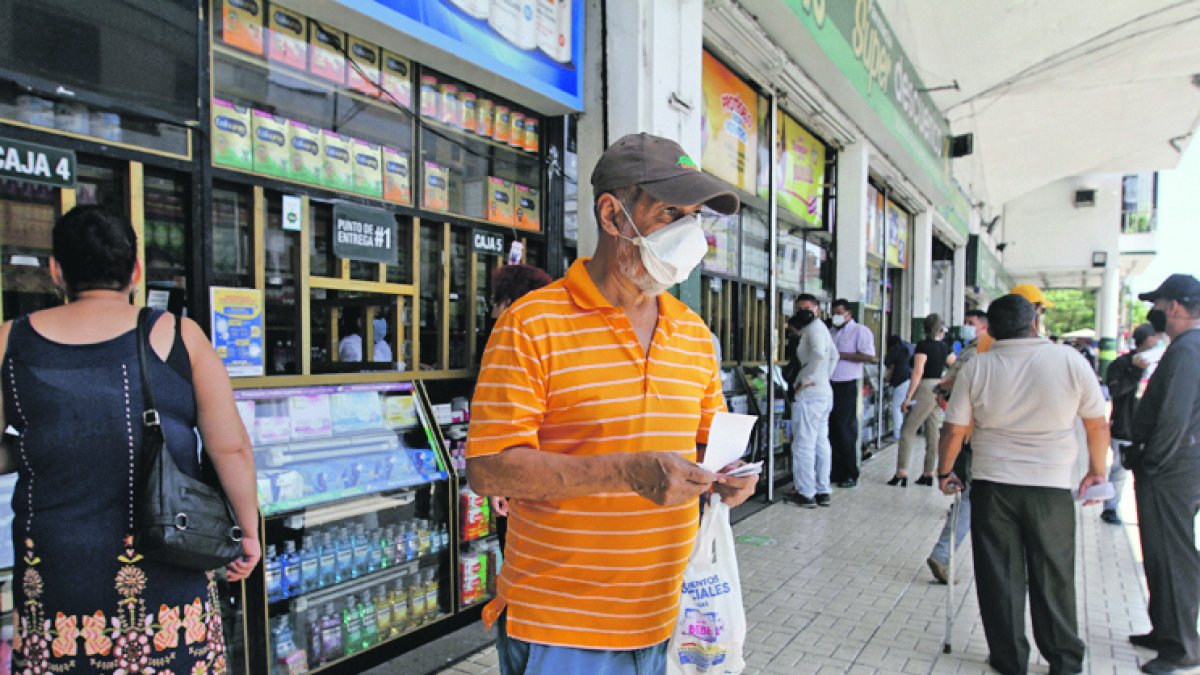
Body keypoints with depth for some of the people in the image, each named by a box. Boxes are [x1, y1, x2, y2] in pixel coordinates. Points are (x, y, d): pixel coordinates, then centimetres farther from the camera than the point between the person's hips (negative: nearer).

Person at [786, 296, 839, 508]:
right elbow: (834, 356, 29)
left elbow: (819, 353, -30)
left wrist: (806, 379, -20)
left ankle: (806, 494, 2)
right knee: (821, 443, 13)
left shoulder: (814, 327, -12)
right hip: (825, 392, 10)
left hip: (810, 395, -10)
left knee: (804, 445, -3)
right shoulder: (821, 328, 16)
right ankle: (823, 492, 19)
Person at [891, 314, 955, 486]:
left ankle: (901, 472, -11)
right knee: (932, 432, 10)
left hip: (925, 389, -7)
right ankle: (928, 474, 15)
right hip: (939, 389, 7)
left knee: (908, 430, -6)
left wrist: (908, 397, -17)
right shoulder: (944, 346, 9)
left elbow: (918, 372, -17)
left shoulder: (924, 345, -12)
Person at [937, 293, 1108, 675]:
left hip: (992, 486, 0)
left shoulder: (976, 368, -5)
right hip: (1052, 486, 0)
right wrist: (1096, 472, 17)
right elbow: (1098, 425, 2)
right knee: (1053, 578, 14)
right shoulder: (1070, 360, -6)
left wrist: (944, 473, 12)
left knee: (999, 576, 11)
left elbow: (954, 431, -3)